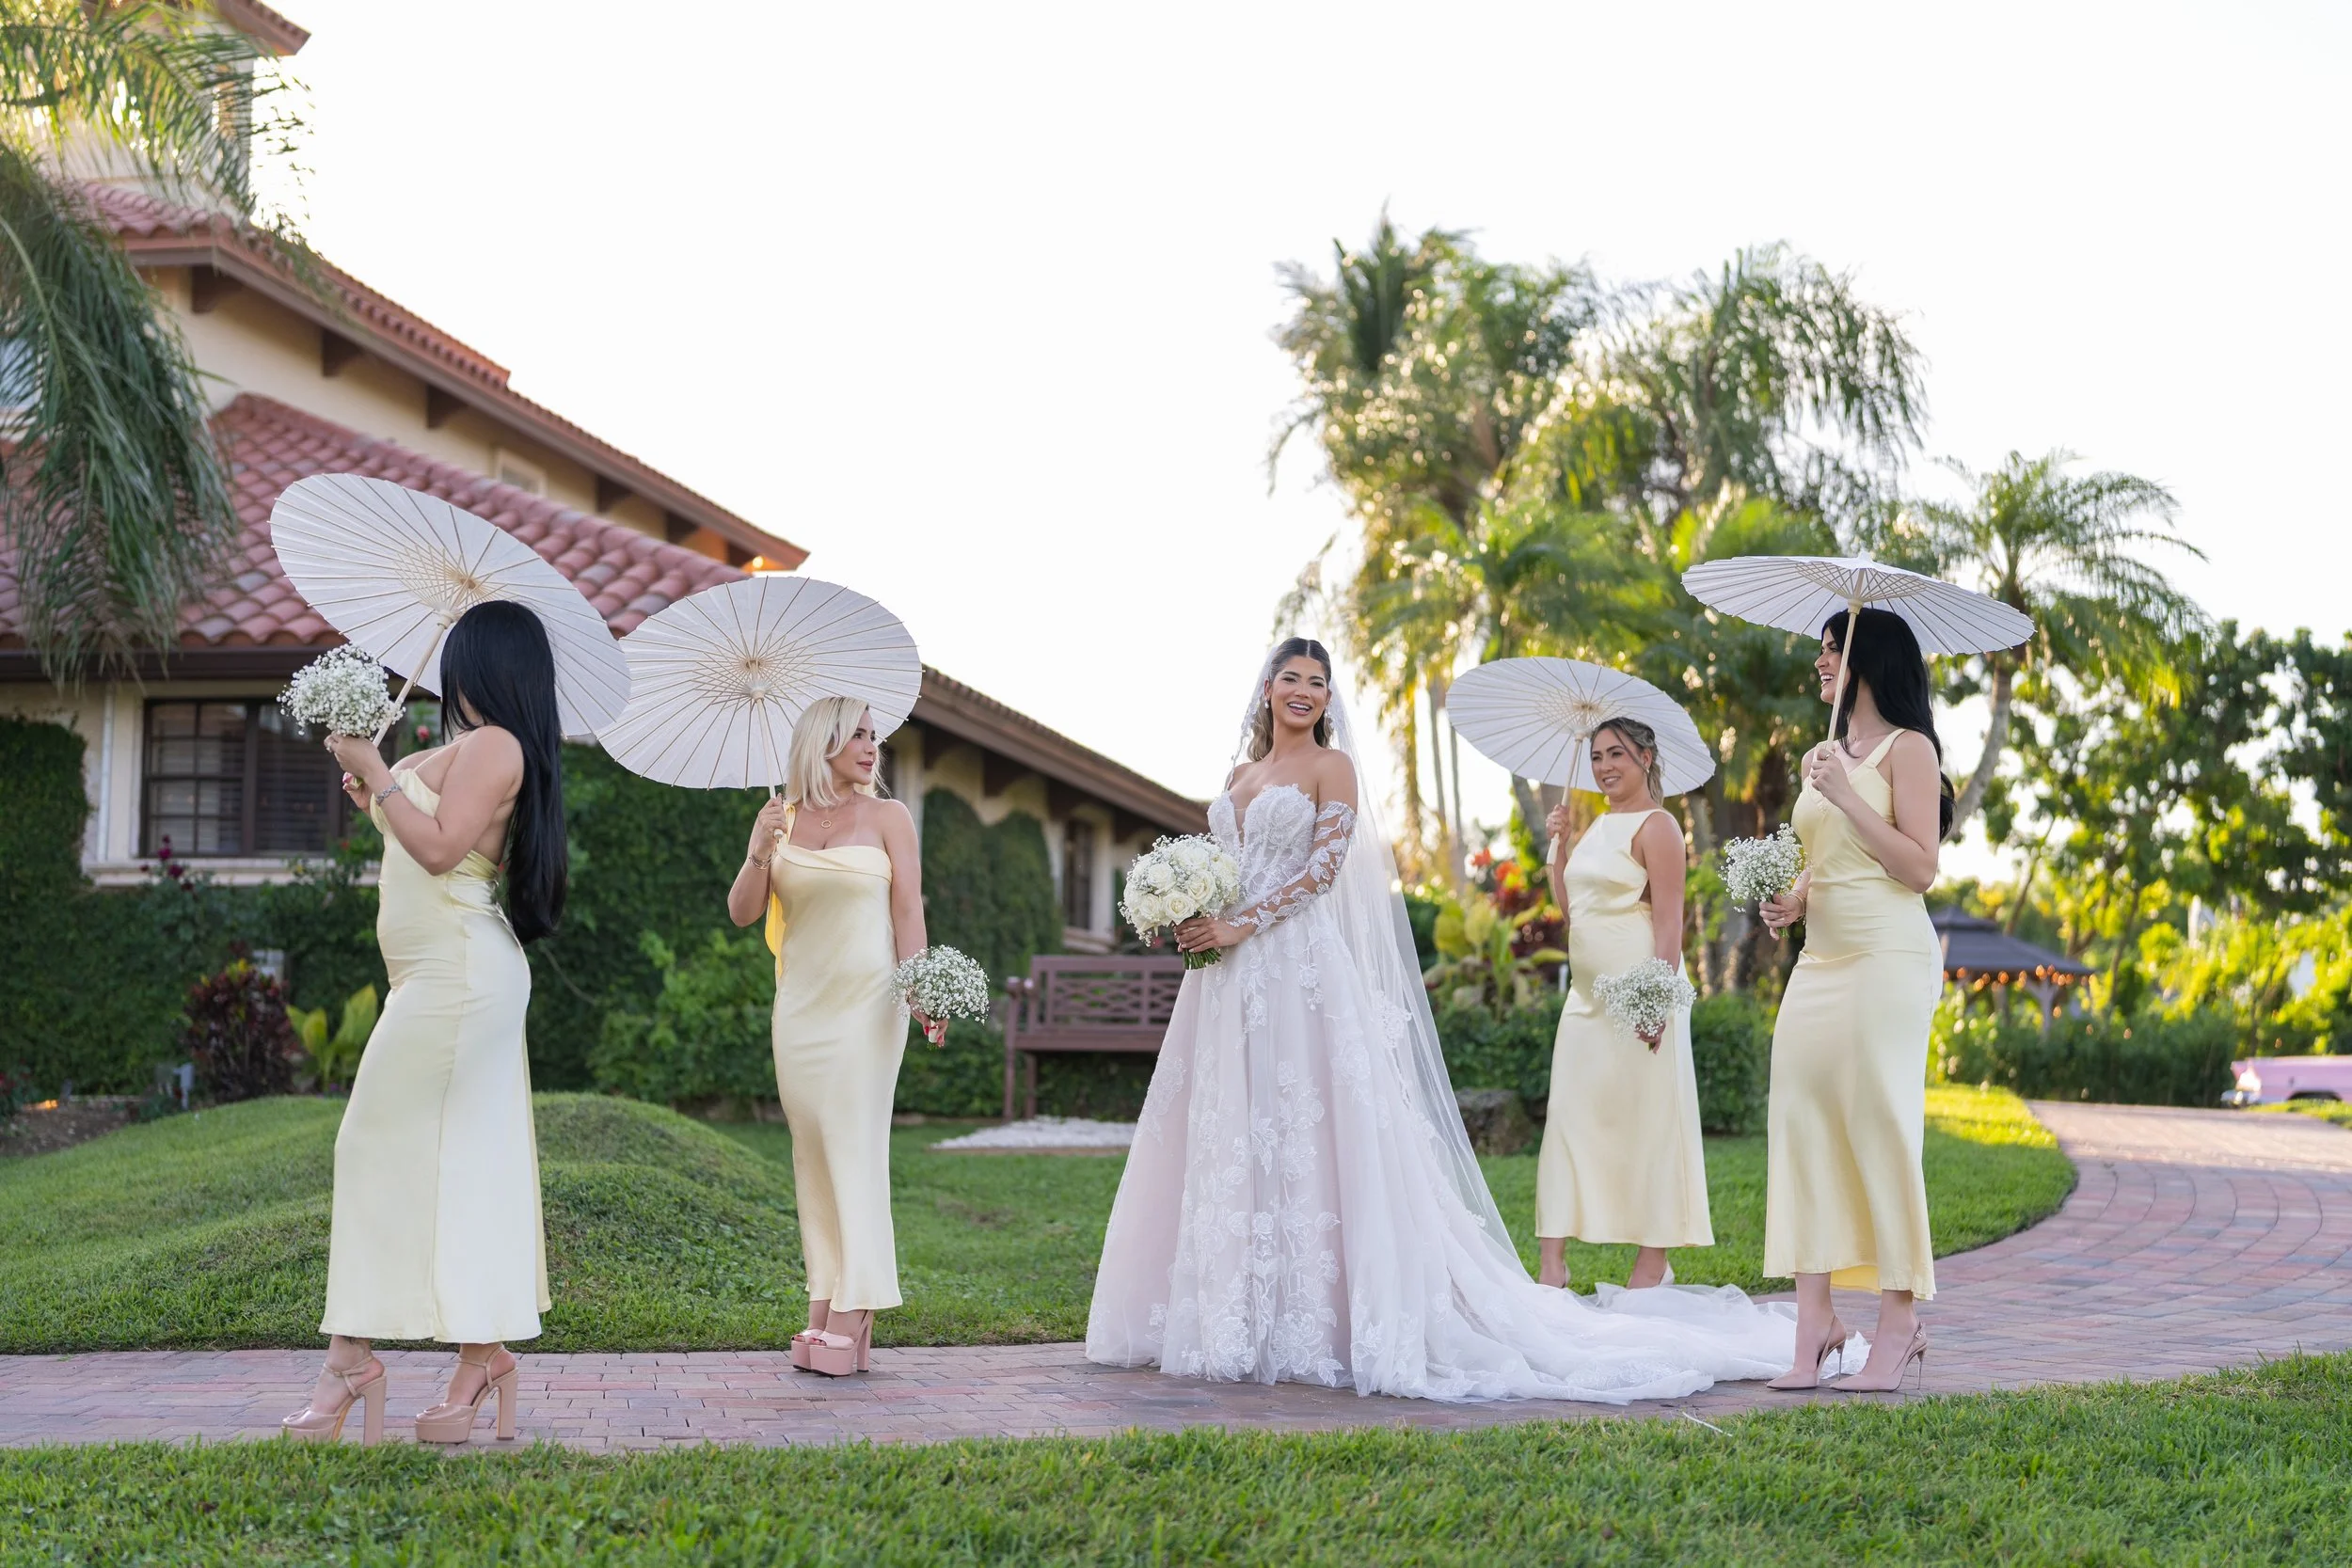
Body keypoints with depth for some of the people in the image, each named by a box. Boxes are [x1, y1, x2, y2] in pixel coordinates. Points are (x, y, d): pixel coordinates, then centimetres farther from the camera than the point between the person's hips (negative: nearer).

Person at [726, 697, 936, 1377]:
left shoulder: (887, 818, 2)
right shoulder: (779, 819, 8)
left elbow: (907, 913, -2)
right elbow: (742, 912, 5)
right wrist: (759, 854, -14)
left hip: (865, 1000, -4)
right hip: (799, 1005, 4)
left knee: (855, 1145, -9)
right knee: (812, 1152, 4)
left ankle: (854, 1312, -10)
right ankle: (827, 1307, 8)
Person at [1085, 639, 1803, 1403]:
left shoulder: (1331, 765, 1)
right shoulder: (1242, 775, 20)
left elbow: (1325, 865, -10)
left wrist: (1244, 924, -16)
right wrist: (1194, 920, 1)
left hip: (1299, 966, -7)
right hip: (1229, 977, 7)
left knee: (1301, 1135, -9)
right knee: (1225, 1138, 4)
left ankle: (1307, 1320, -7)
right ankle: (1235, 1318, 9)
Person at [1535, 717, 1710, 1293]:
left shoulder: (1655, 826, -9)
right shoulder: (1598, 825, 17)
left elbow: (1668, 921, -15)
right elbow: (1567, 905, 21)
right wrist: (1559, 843, 9)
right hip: (1588, 992, 9)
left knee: (1646, 1116, -2)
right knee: (1568, 1112, 2)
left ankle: (1654, 1262, 6)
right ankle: (1552, 1260, 1)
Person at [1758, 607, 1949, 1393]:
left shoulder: (1907, 748, -3)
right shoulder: (1820, 756, 20)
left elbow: (1920, 868, -11)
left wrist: (1849, 796, -15)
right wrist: (1792, 900, 6)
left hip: (1887, 956, -7)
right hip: (1820, 957, 8)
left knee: (1879, 1129, -7)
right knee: (1802, 1123, 0)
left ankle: (1898, 1325, -1)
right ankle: (1814, 1320, 1)